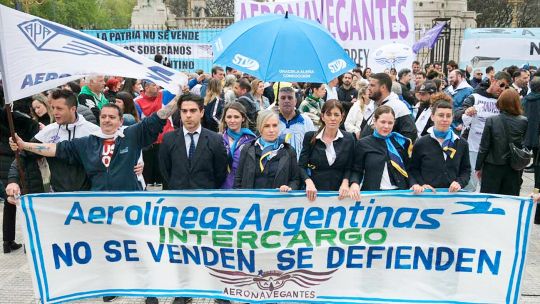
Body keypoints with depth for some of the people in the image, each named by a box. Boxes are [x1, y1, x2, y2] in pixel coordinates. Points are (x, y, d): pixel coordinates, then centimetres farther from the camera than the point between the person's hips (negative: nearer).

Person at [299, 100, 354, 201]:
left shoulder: (349, 139, 1)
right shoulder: (310, 137, -2)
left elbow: (349, 168, 5)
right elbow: (302, 166, -3)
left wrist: (345, 183, -11)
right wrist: (308, 182, -18)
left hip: (338, 192, 1)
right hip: (314, 192, -1)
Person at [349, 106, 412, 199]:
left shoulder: (401, 141, 4)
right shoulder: (363, 144, 0)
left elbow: (409, 168, 6)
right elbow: (357, 170, 0)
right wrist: (354, 183, -17)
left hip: (399, 193, 2)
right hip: (372, 193, -1)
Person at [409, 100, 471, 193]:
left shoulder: (462, 144, 8)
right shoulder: (421, 143, 0)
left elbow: (466, 170, 13)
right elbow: (413, 169, 4)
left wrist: (459, 182, -5)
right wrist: (421, 184, -11)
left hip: (452, 193, 2)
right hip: (428, 193, -2)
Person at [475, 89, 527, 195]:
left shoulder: (491, 120, -11)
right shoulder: (524, 122, -8)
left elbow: (484, 147, -7)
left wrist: (478, 167, 1)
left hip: (492, 167, -1)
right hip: (514, 170, 1)